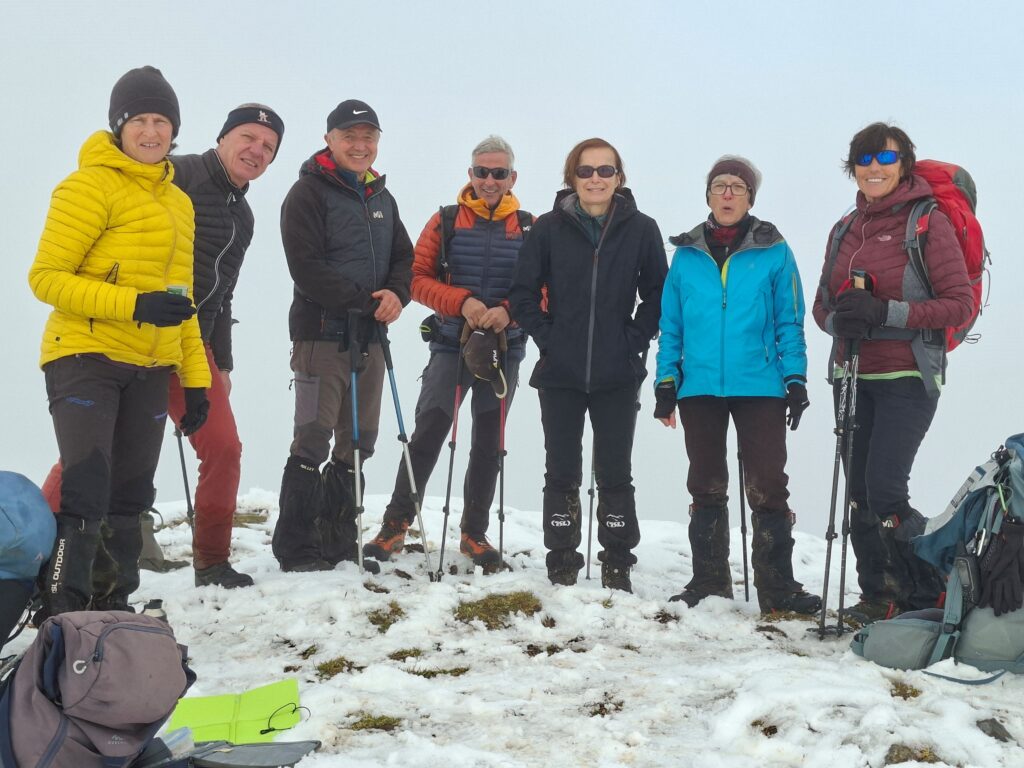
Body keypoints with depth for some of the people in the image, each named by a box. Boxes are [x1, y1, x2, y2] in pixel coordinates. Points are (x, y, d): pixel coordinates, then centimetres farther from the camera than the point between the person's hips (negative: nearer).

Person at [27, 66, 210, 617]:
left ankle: (116, 610, 22)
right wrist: (134, 305, -22)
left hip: (150, 369, 7)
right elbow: (46, 277, -12)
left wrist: (195, 377, 17)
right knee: (85, 498, -14)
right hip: (86, 359, -7)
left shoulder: (178, 203, 18)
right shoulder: (91, 185, -5)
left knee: (128, 503, 11)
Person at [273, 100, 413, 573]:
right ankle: (295, 548, -3)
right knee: (313, 440, -9)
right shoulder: (308, 193, -4)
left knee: (358, 442, 10)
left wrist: (396, 294, -8)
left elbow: (404, 258, 15)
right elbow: (307, 267, -15)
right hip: (321, 334, -7)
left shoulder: (382, 199, 18)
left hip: (370, 338, 7)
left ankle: (338, 542, 21)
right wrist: (367, 301, -17)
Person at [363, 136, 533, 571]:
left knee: (488, 444, 8)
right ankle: (396, 524, 1)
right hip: (450, 345, -1)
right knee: (427, 434, -7)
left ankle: (474, 533, 19)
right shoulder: (446, 221, 3)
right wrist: (462, 302, -17)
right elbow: (419, 279, -1)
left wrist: (508, 311, -18)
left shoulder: (529, 228, 3)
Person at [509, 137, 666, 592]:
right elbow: (523, 293, 4)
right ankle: (561, 565, 16)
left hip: (618, 376, 0)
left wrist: (635, 339, -3)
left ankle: (617, 566, 15)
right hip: (560, 374, 1)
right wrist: (547, 338, -4)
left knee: (615, 474, 5)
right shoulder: (549, 229, 1)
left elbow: (659, 294, 7)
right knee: (562, 473, 7)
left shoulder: (641, 230, 1)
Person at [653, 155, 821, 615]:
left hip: (759, 387, -2)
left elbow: (790, 322, 3)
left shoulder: (774, 252, 2)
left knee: (768, 488, -4)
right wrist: (666, 381, 4)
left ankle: (778, 587, 3)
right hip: (699, 388, 3)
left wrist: (795, 380, -4)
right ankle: (709, 582, 18)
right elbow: (671, 325, 10)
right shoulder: (687, 254, 8)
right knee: (706, 488, 10)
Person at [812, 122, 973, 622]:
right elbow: (823, 304, 17)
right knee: (859, 493, 6)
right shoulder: (845, 230, 12)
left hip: (907, 379, -6)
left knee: (885, 492, -13)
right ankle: (877, 597, 18)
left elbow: (960, 303, -10)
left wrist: (887, 312, -20)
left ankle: (930, 597, 4)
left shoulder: (928, 223, -6)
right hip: (853, 378, 6)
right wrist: (838, 320, -7)